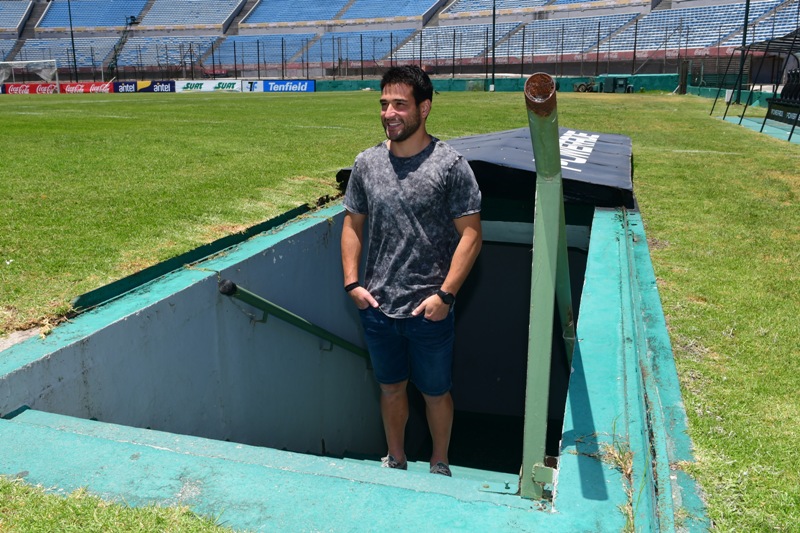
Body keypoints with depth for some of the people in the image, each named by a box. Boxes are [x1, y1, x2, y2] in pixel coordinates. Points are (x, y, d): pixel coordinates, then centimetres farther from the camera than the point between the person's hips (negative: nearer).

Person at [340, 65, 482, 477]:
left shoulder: (450, 165, -11)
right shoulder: (366, 163, 2)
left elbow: (471, 234, -11)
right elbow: (353, 224, 10)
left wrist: (445, 294, -16)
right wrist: (352, 282, 1)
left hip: (429, 312, -3)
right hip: (377, 308, 4)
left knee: (435, 393, 15)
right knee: (391, 387, 21)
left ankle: (439, 465, 40)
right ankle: (395, 460, 43)